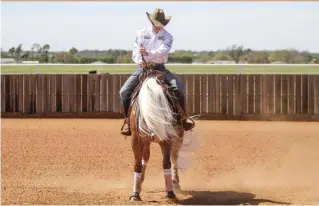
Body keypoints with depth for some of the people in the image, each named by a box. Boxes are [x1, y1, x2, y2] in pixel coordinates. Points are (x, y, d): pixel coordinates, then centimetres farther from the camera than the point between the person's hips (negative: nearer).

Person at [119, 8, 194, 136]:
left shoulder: (167, 37, 2)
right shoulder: (142, 33, 6)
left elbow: (163, 50, -16)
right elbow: (136, 50, -2)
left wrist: (149, 53, -35)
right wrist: (139, 60, -25)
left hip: (159, 67, 0)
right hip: (143, 67, 1)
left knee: (179, 88, -21)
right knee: (124, 91, -17)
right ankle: (128, 120, 0)